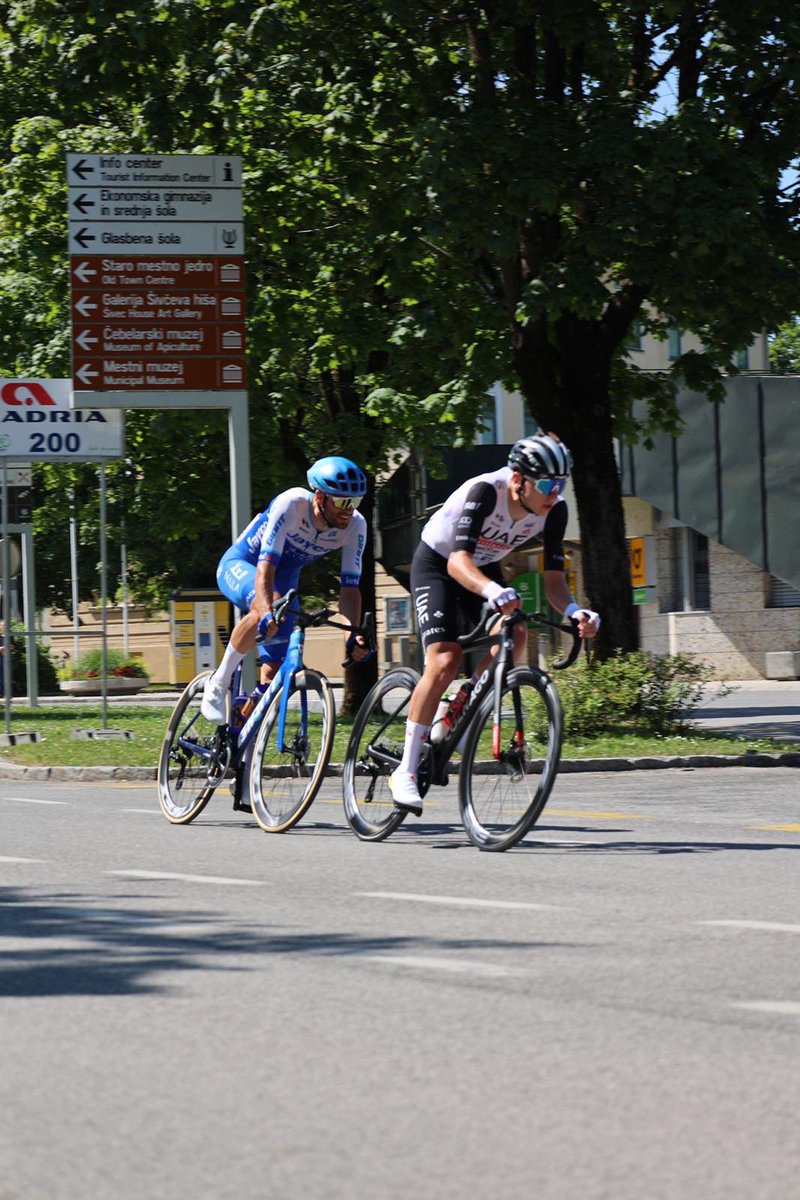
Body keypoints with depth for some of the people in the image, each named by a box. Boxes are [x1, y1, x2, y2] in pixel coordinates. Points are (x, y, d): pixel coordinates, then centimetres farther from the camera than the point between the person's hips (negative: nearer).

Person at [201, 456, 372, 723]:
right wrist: (268, 614, -57)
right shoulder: (291, 505, -35)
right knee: (264, 610, -39)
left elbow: (349, 587, -21)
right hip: (239, 567, -5)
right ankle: (218, 684, -24)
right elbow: (265, 569, -41)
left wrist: (355, 635, -37)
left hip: (284, 579, 5)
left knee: (274, 671, -7)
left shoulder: (355, 526, -21)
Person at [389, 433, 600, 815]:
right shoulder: (485, 491, -35)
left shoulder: (553, 510, -19)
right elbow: (458, 560, -45)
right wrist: (492, 591, -65)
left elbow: (553, 577, -17)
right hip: (436, 564, -5)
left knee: (514, 634, -24)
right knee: (444, 661, -22)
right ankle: (405, 771, -14)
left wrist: (573, 611, -39)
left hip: (484, 568, 5)